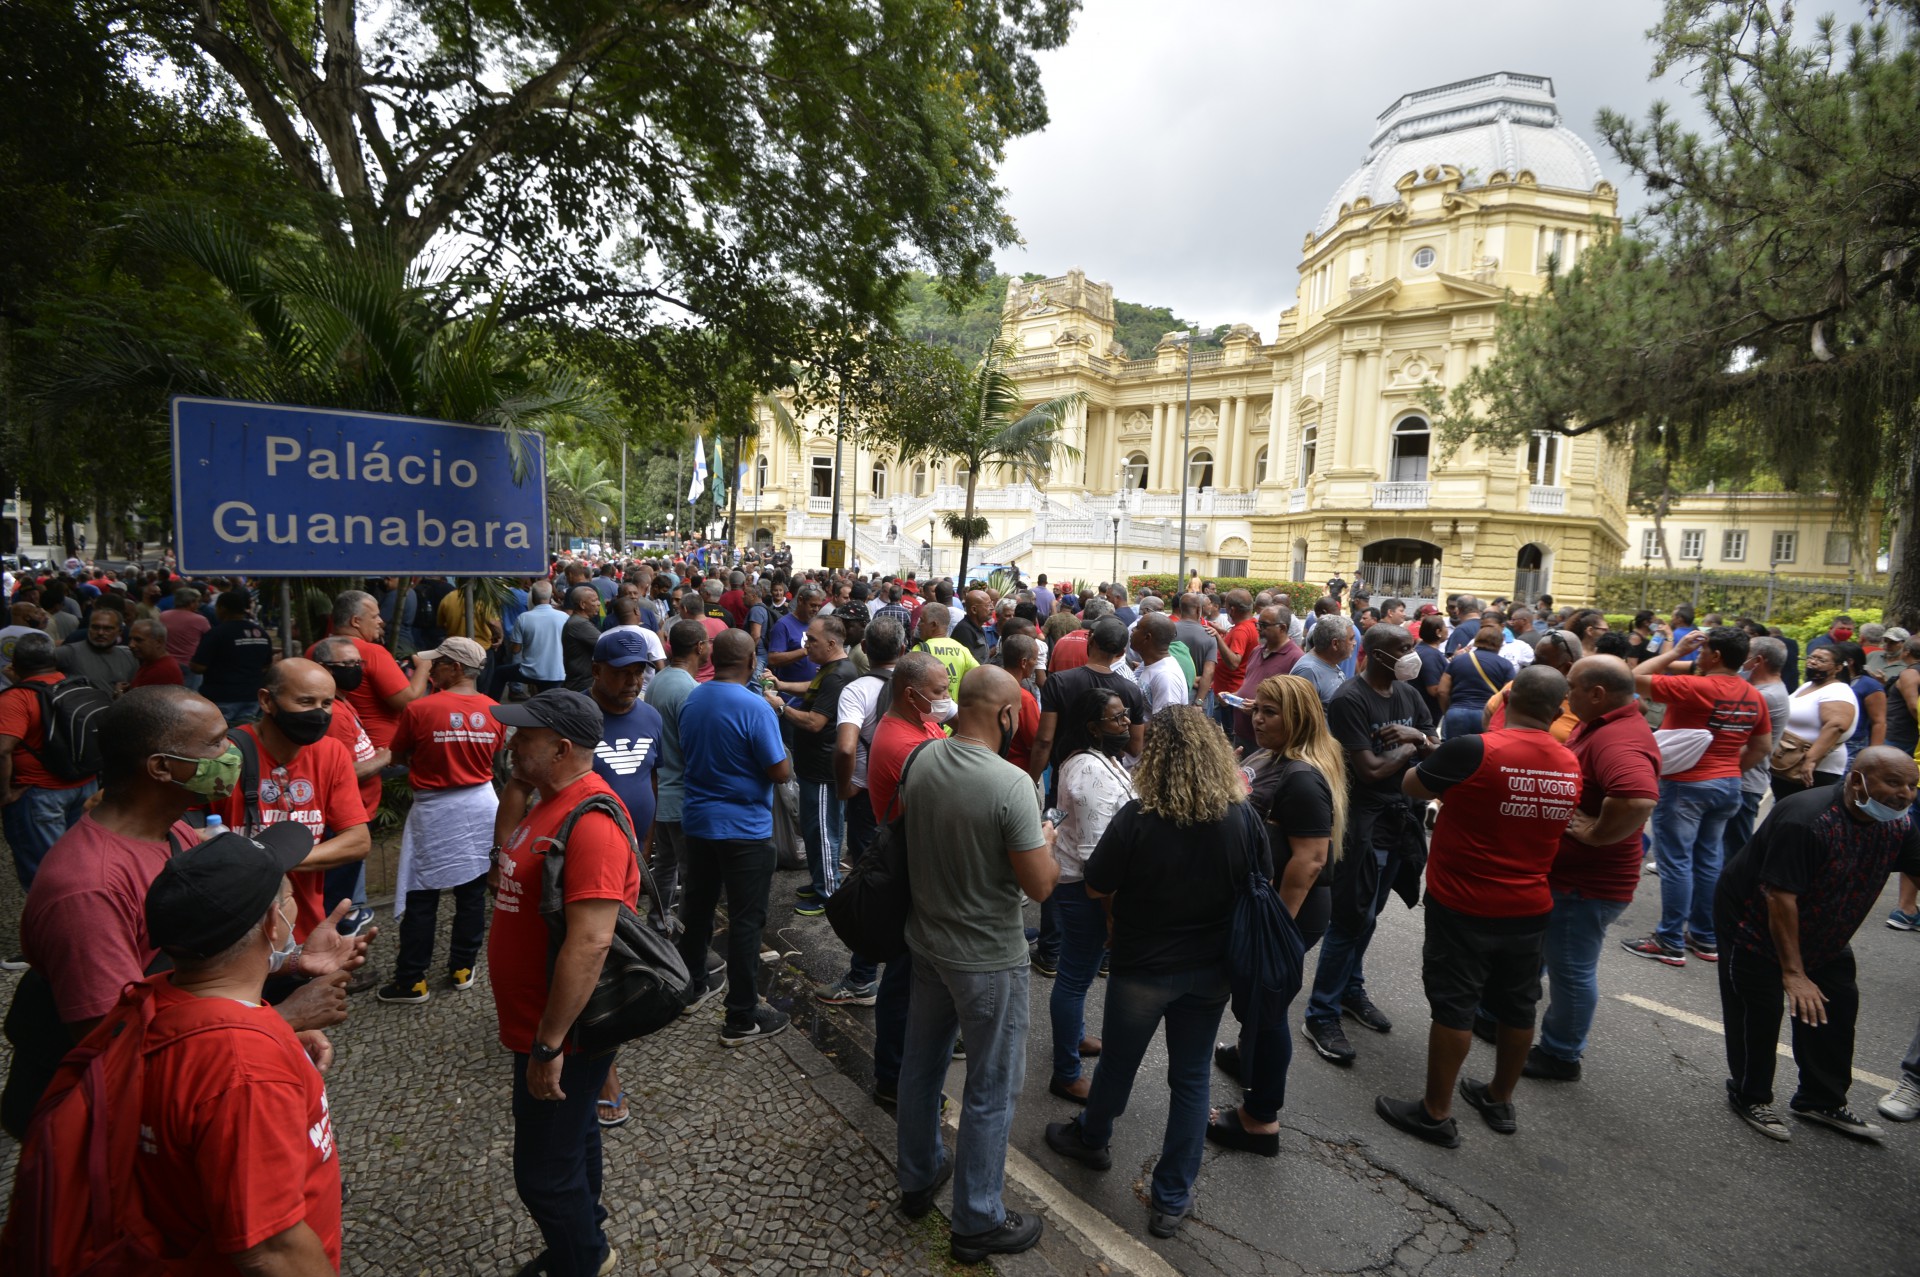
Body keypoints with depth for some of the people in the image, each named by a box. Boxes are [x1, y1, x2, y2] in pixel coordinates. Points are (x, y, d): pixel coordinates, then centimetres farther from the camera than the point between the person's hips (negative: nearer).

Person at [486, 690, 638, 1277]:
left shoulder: (591, 821, -29)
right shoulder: (552, 801, 5)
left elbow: (590, 943, -32)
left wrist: (549, 1044, -27)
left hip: (561, 1033, -10)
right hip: (541, 1022, 10)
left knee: (543, 1172, 6)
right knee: (574, 1138, 27)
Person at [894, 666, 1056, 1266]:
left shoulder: (921, 760, -8)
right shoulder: (1011, 784, -28)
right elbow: (1041, 885, -23)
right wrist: (1046, 839, -2)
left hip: (927, 940, 7)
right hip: (989, 959, -6)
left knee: (921, 1064, 23)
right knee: (991, 1091, 12)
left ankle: (918, 1178, 45)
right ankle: (977, 1222, 29)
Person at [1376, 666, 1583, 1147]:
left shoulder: (1475, 750, -21)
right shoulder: (1571, 766, -1)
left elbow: (1412, 786, -8)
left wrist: (1441, 770, 13)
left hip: (1463, 907, -6)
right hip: (1530, 909, 6)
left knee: (1453, 1008, 5)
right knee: (1517, 1008, 19)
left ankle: (1436, 1113, 17)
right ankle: (1500, 1100, 38)